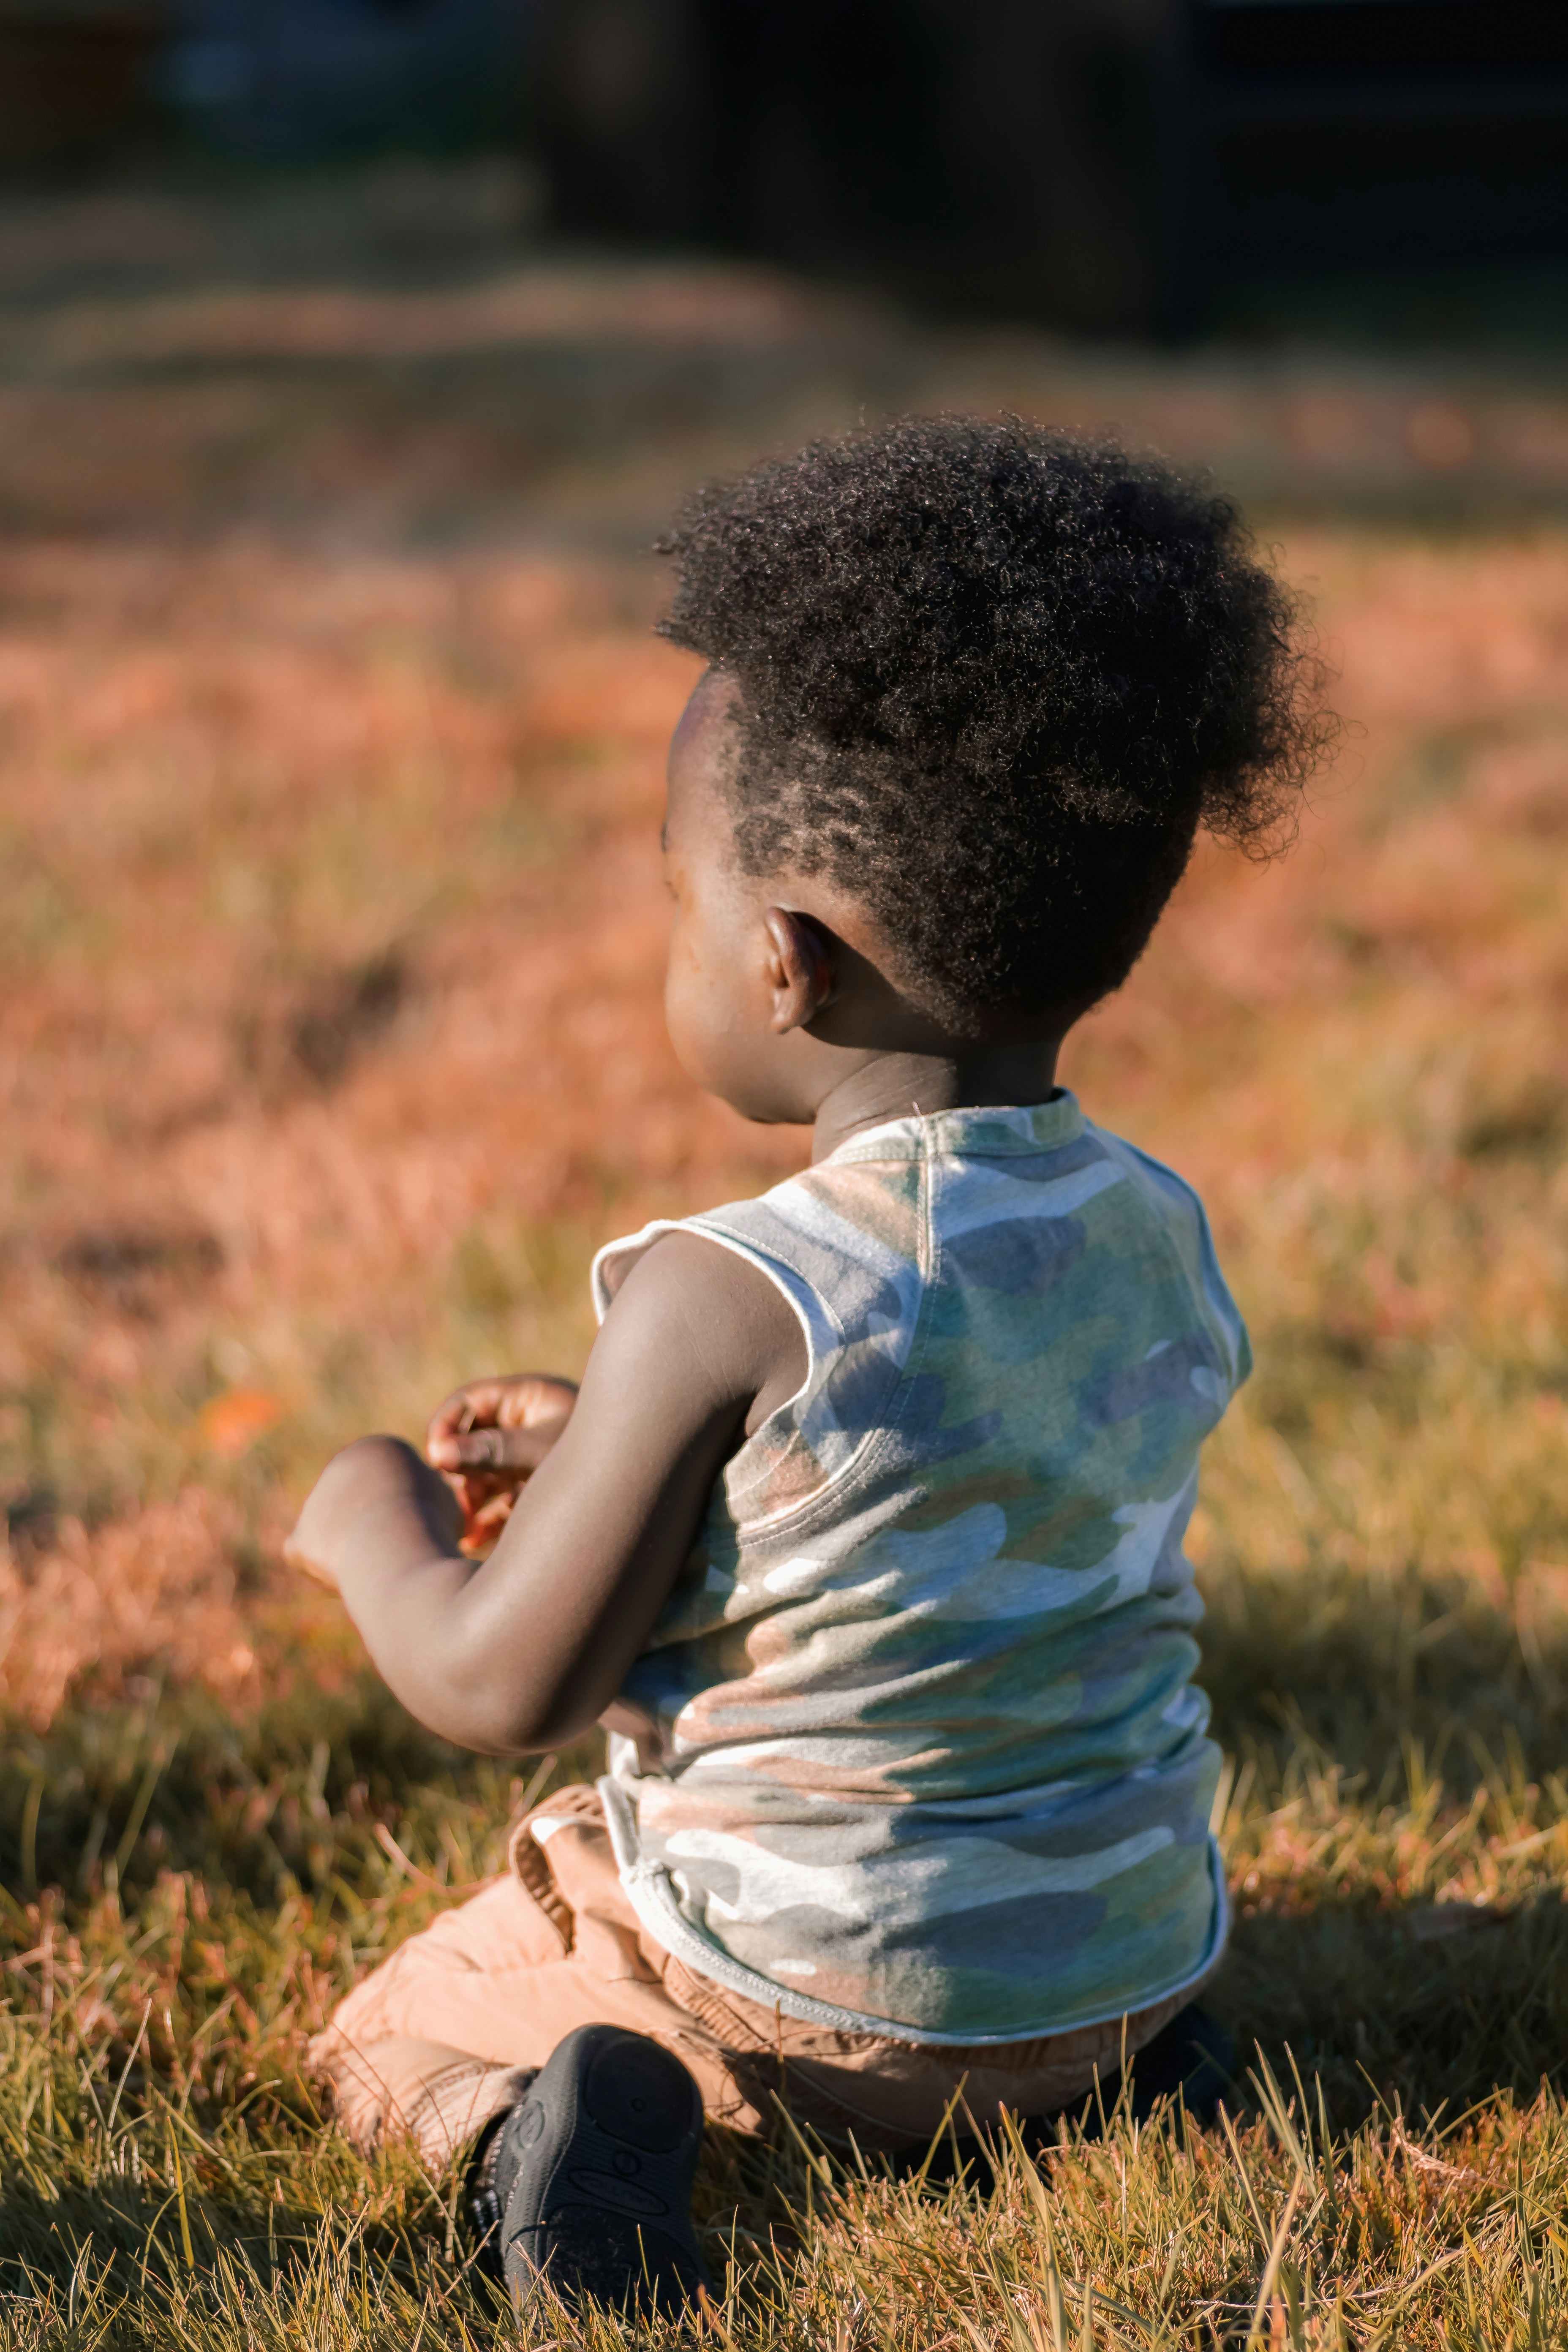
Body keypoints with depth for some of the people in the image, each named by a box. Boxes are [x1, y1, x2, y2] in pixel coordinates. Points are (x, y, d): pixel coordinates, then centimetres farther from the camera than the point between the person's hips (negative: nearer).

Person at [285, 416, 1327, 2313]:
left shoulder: (722, 1306, -25)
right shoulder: (1160, 1237, -5)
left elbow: (504, 1692, -16)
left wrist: (375, 1528, 4)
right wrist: (617, 1453, 16)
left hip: (808, 1995, -5)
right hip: (1134, 1955, 5)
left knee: (388, 2038, 19)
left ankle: (578, 2100, -12)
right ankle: (1105, 2046, 10)